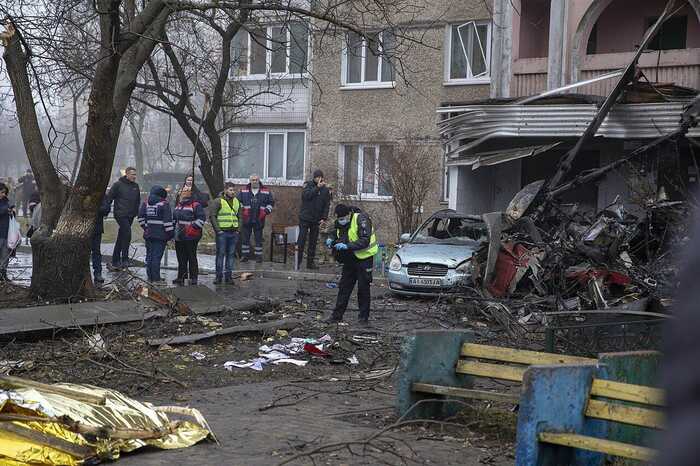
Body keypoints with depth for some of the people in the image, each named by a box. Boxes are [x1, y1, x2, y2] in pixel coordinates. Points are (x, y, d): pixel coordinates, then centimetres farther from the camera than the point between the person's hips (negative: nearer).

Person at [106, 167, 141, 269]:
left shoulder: (136, 186, 11)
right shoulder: (118, 185, -6)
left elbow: (138, 201, 22)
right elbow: (109, 198, -5)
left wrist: (136, 212, 16)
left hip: (130, 215, 6)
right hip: (120, 214, -6)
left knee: (121, 238, 11)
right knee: (127, 233, -20)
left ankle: (115, 261, 18)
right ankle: (124, 259, -15)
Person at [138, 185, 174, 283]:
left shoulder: (145, 203, 8)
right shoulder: (164, 204, -8)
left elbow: (140, 217, 7)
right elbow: (168, 220, -12)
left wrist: (145, 227, 16)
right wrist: (170, 233, -7)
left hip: (148, 234, 5)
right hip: (160, 234, -5)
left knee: (149, 255, 12)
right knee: (157, 256, -4)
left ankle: (150, 276, 17)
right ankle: (156, 278, -3)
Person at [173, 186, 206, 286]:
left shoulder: (196, 205, -5)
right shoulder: (178, 206, 20)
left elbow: (201, 218, -12)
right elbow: (174, 218, 32)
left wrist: (193, 227, -17)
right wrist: (173, 229, 22)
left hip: (191, 237, -7)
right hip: (179, 237, 7)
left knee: (192, 257, -3)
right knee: (181, 258, 12)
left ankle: (193, 277, 3)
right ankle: (181, 277, 19)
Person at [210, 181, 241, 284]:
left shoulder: (237, 202, 13)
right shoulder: (218, 201, -5)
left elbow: (240, 216, 21)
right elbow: (212, 216, -7)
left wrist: (238, 229, 9)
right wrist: (218, 230, -12)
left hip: (234, 233, 5)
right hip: (222, 232, -5)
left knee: (231, 254, 6)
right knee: (220, 254, -2)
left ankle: (228, 275, 12)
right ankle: (219, 275, 4)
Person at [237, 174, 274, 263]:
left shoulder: (266, 192, 5)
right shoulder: (243, 191, 6)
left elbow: (271, 202, 12)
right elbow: (238, 201, 14)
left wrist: (266, 211, -2)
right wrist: (241, 210, 1)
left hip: (259, 220, -1)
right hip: (246, 219, 1)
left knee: (258, 238, 4)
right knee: (245, 238, 5)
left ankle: (258, 256, 11)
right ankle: (245, 255, 14)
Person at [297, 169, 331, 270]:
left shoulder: (325, 190, 7)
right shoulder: (308, 185, 0)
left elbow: (327, 205, 5)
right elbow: (306, 195, -19)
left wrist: (324, 218, -5)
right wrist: (317, 187, -21)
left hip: (316, 220, 3)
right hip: (305, 218, -3)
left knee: (313, 242, 7)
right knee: (302, 240, -4)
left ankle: (310, 262, 13)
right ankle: (298, 262, 1)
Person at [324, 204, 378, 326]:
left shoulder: (361, 219, -22)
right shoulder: (339, 222, 1)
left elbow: (365, 241, -28)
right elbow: (335, 232, 19)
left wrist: (347, 246, -34)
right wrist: (331, 239, -4)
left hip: (364, 258, -7)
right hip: (349, 259, 7)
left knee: (363, 288, 0)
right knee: (344, 287, 7)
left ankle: (364, 318, 9)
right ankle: (337, 316, 12)